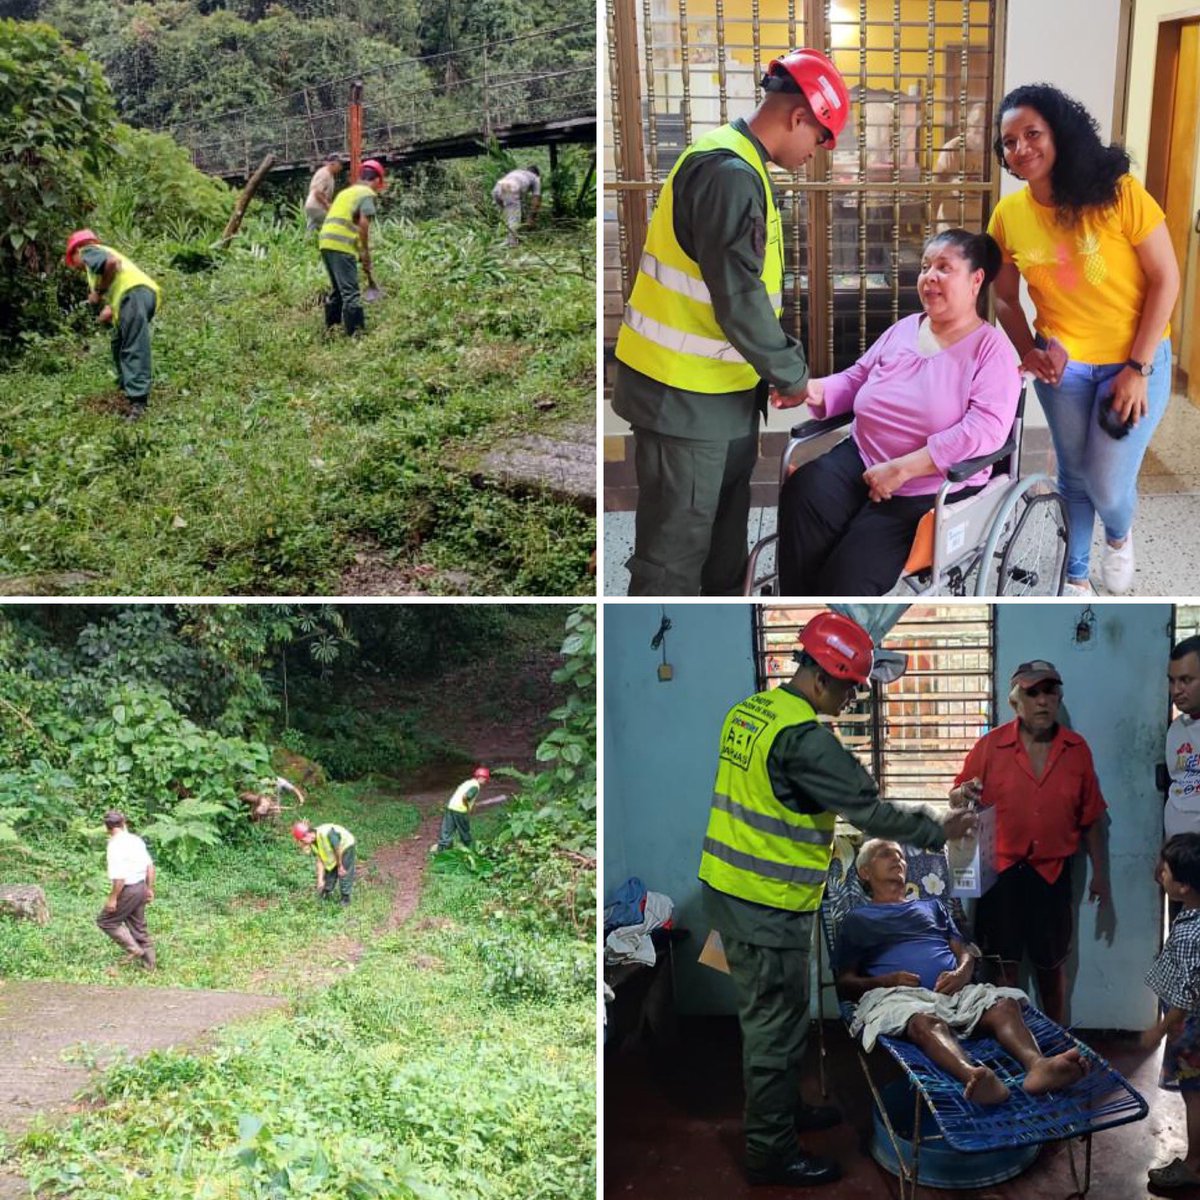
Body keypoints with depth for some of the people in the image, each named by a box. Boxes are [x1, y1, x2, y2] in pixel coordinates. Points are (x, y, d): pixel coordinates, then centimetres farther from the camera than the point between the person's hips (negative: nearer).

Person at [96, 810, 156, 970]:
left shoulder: (116, 846, -20)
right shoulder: (136, 840, 3)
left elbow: (119, 877, -24)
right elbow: (150, 866, 8)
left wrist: (112, 898, -15)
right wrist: (149, 889, 17)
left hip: (127, 889, -8)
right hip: (141, 886, 8)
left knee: (106, 921, 10)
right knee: (138, 925, 18)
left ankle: (134, 949, 4)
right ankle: (149, 962, 23)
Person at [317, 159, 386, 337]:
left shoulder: (346, 191, 26)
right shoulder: (367, 194, 1)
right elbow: (363, 222, -13)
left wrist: (360, 249, 27)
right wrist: (366, 251, -4)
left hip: (325, 241, 8)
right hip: (341, 245, -8)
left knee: (339, 289, 19)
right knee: (350, 292, -8)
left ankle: (330, 328, 22)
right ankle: (356, 333, -11)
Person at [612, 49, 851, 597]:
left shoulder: (734, 163, 14)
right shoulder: (730, 175, -20)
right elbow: (739, 302, -24)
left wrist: (785, 360, 13)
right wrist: (793, 376, -12)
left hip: (718, 391, 10)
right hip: (685, 396, -10)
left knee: (723, 535, 21)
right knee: (675, 551, -2)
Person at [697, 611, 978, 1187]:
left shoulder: (747, 711, 7)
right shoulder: (804, 737, -21)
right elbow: (868, 809, -18)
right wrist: (938, 830, -6)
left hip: (726, 889, 9)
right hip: (768, 906, -9)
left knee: (765, 1014, 24)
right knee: (776, 1025, 3)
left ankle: (781, 1108, 40)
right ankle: (770, 1151, 14)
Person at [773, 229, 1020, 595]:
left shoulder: (991, 348, -4)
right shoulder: (903, 329, 16)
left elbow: (985, 429, -17)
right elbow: (857, 379, 23)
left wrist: (901, 469, -22)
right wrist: (812, 390, -2)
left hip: (932, 488, -5)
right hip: (861, 458, 5)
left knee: (847, 576, -28)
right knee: (803, 491, -29)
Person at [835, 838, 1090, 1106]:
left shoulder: (932, 906, 35)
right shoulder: (857, 919, 23)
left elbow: (965, 952, 25)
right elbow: (844, 984, 13)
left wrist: (962, 972, -1)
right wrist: (888, 980, -7)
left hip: (953, 990, 4)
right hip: (897, 994, -4)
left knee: (1005, 1002, -30)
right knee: (925, 1021, -41)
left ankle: (1037, 1064, -58)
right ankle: (972, 1076, -70)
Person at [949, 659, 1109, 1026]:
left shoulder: (1077, 750, 2)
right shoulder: (990, 746, -5)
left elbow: (1091, 817, 8)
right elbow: (957, 799, 1)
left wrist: (1099, 872, 9)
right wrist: (962, 795, -23)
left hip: (1053, 872, 2)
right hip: (1001, 871, -2)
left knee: (1051, 966, 12)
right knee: (1005, 965, 2)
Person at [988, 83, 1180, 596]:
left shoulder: (1119, 192, -18)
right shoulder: (1008, 215, -7)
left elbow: (1166, 279, -14)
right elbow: (1005, 298, 6)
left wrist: (1138, 368, -16)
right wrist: (1028, 352, -11)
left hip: (1136, 360, -2)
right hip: (1062, 365, 3)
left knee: (1108, 484, -1)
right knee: (1074, 476, 12)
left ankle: (1119, 534, 35)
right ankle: (1076, 575, 34)